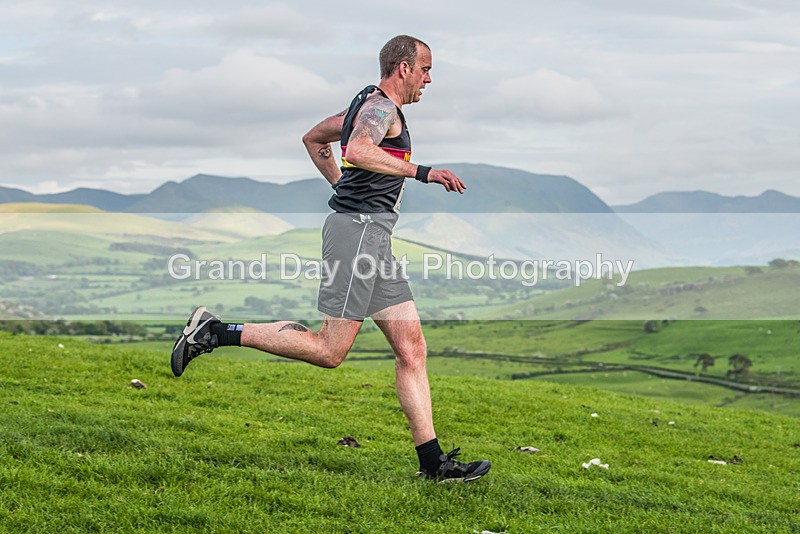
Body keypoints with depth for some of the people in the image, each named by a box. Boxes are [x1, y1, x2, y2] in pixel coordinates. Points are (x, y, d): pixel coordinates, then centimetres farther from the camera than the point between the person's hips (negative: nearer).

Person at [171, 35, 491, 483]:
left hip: (374, 238, 11)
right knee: (329, 351, -11)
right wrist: (421, 172, -25)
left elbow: (313, 138, 36)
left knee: (412, 348, 4)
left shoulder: (371, 106, 23)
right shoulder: (381, 106, -7)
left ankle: (433, 462, 2)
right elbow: (358, 150, -29)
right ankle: (216, 332, -5)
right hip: (358, 230, -11)